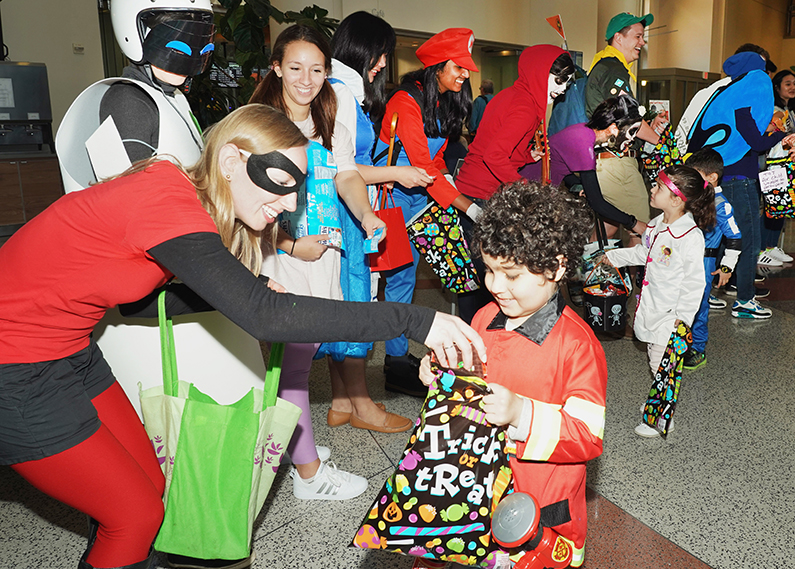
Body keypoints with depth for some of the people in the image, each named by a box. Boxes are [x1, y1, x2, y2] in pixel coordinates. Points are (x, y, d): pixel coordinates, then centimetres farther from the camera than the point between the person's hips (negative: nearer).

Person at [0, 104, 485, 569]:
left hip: (68, 351, 8)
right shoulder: (166, 200, -30)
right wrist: (414, 320, -36)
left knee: (149, 485, 13)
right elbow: (265, 317, -37)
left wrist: (248, 295, -7)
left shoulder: (173, 191, -1)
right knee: (136, 514, 1)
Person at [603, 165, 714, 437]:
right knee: (654, 360, 20)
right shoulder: (656, 225, 3)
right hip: (651, 310, 8)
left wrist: (681, 316, -20)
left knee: (662, 366, 2)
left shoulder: (691, 237, -22)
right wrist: (612, 257, 28)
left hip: (670, 315, -8)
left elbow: (694, 282, -20)